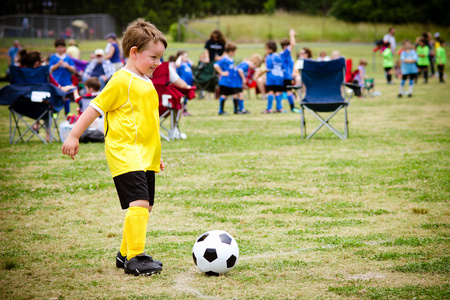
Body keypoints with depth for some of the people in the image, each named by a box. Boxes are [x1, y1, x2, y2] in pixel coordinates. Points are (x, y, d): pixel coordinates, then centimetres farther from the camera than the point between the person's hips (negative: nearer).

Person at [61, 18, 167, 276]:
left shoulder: (147, 84, 18)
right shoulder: (122, 81, -9)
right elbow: (96, 108, -7)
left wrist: (155, 155, 31)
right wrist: (74, 136, -8)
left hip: (144, 156, 9)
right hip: (125, 154, -9)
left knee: (144, 206, 10)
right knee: (139, 202, -19)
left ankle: (125, 254, 23)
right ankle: (135, 257, -16)